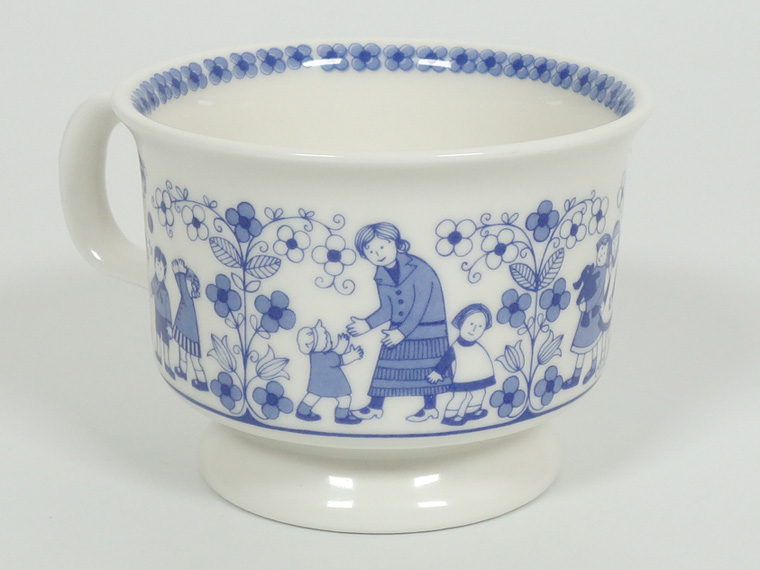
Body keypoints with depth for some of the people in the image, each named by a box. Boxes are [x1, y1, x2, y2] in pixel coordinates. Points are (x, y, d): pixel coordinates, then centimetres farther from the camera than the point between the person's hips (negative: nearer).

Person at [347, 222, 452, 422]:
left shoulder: (419, 270, -20)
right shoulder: (381, 278, 0)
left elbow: (419, 307, -22)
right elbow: (387, 310, 3)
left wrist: (402, 332, -24)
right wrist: (367, 324, -13)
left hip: (426, 329, -6)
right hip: (398, 329, 6)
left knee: (426, 368, 2)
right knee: (386, 366, 6)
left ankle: (430, 407, 16)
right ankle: (375, 406, 14)